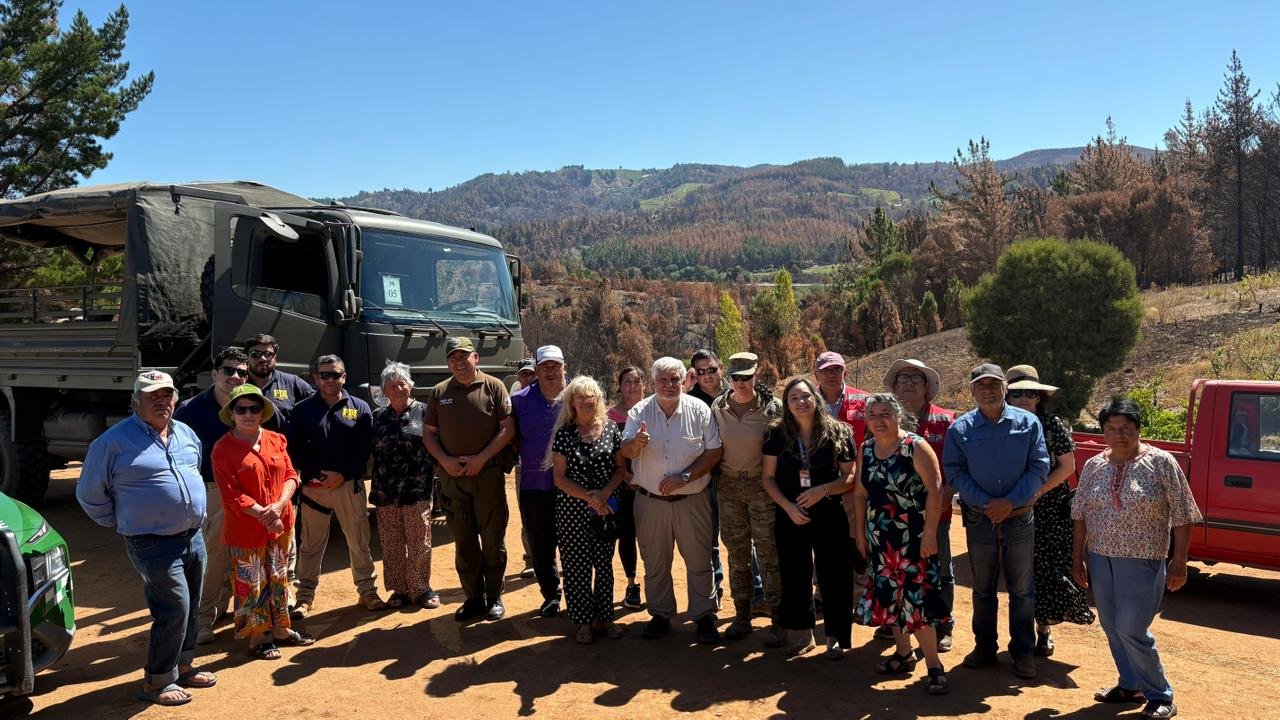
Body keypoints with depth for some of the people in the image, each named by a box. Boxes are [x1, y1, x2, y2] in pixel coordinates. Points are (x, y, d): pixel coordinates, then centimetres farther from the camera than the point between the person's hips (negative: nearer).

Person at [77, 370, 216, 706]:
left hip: (193, 537, 7)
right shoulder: (115, 440, -9)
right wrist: (124, 523, 4)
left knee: (191, 608, 15)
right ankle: (157, 681, 9)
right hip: (153, 544, -7)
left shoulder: (186, 434, 10)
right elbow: (89, 495, -1)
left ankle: (182, 666, 32)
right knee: (175, 609, -7)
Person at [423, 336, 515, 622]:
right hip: (451, 475, 3)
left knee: (493, 539, 3)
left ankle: (494, 598, 16)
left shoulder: (493, 386, -1)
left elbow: (507, 428, -5)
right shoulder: (439, 392, 8)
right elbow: (429, 434, 11)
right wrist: (445, 460, -6)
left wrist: (481, 458, -13)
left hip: (487, 473, -3)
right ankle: (473, 598, 20)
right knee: (463, 541, 9)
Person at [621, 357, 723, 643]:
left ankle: (704, 616, 20)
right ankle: (660, 615, 28)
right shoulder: (639, 412, 0)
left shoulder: (699, 410, -5)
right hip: (650, 500, 2)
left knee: (699, 561, 5)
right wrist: (636, 443, -31)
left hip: (691, 500, -1)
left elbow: (714, 451, -6)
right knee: (655, 563, 12)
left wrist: (684, 477, -16)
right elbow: (626, 452, -6)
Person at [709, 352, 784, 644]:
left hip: (762, 485, -3)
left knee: (768, 553, -2)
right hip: (729, 486, 3)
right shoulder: (718, 407, 3)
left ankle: (777, 620, 8)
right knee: (737, 554, 11)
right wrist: (718, 473, 7)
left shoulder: (772, 407, -7)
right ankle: (742, 616, 21)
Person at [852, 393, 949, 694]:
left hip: (913, 537, -6)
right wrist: (860, 532, 11)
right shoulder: (866, 450, 6)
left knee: (914, 599, -7)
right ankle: (904, 653, 28)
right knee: (889, 596, 12)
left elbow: (935, 489, -15)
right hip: (879, 537, 6)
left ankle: (934, 665, 4)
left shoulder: (916, 447, -11)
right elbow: (860, 493, 12)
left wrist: (930, 533, -18)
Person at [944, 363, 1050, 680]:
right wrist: (986, 504, -15)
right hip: (979, 520, 0)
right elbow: (954, 472, -5)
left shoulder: (1028, 423, -2)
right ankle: (984, 647, 26)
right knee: (983, 589, 12)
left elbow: (1039, 468, -4)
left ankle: (1023, 652, 20)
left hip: (1020, 519, 0)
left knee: (1022, 590, 7)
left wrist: (1010, 502, -15)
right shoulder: (960, 428, -2)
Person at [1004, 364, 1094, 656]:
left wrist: (1038, 492, -12)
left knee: (1050, 569, -3)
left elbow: (1067, 466, -1)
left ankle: (1044, 629, 10)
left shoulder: (1052, 425, -1)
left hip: (1051, 509, -1)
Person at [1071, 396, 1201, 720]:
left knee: (1131, 630, -6)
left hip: (1142, 562, -5)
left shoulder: (1161, 463, -8)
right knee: (1112, 628, 12)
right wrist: (1077, 558, 8)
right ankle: (1131, 685, 30)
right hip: (1100, 559, 5)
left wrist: (1178, 562, -9)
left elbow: (1183, 517, -7)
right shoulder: (1094, 466, 4)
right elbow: (1080, 515, 10)